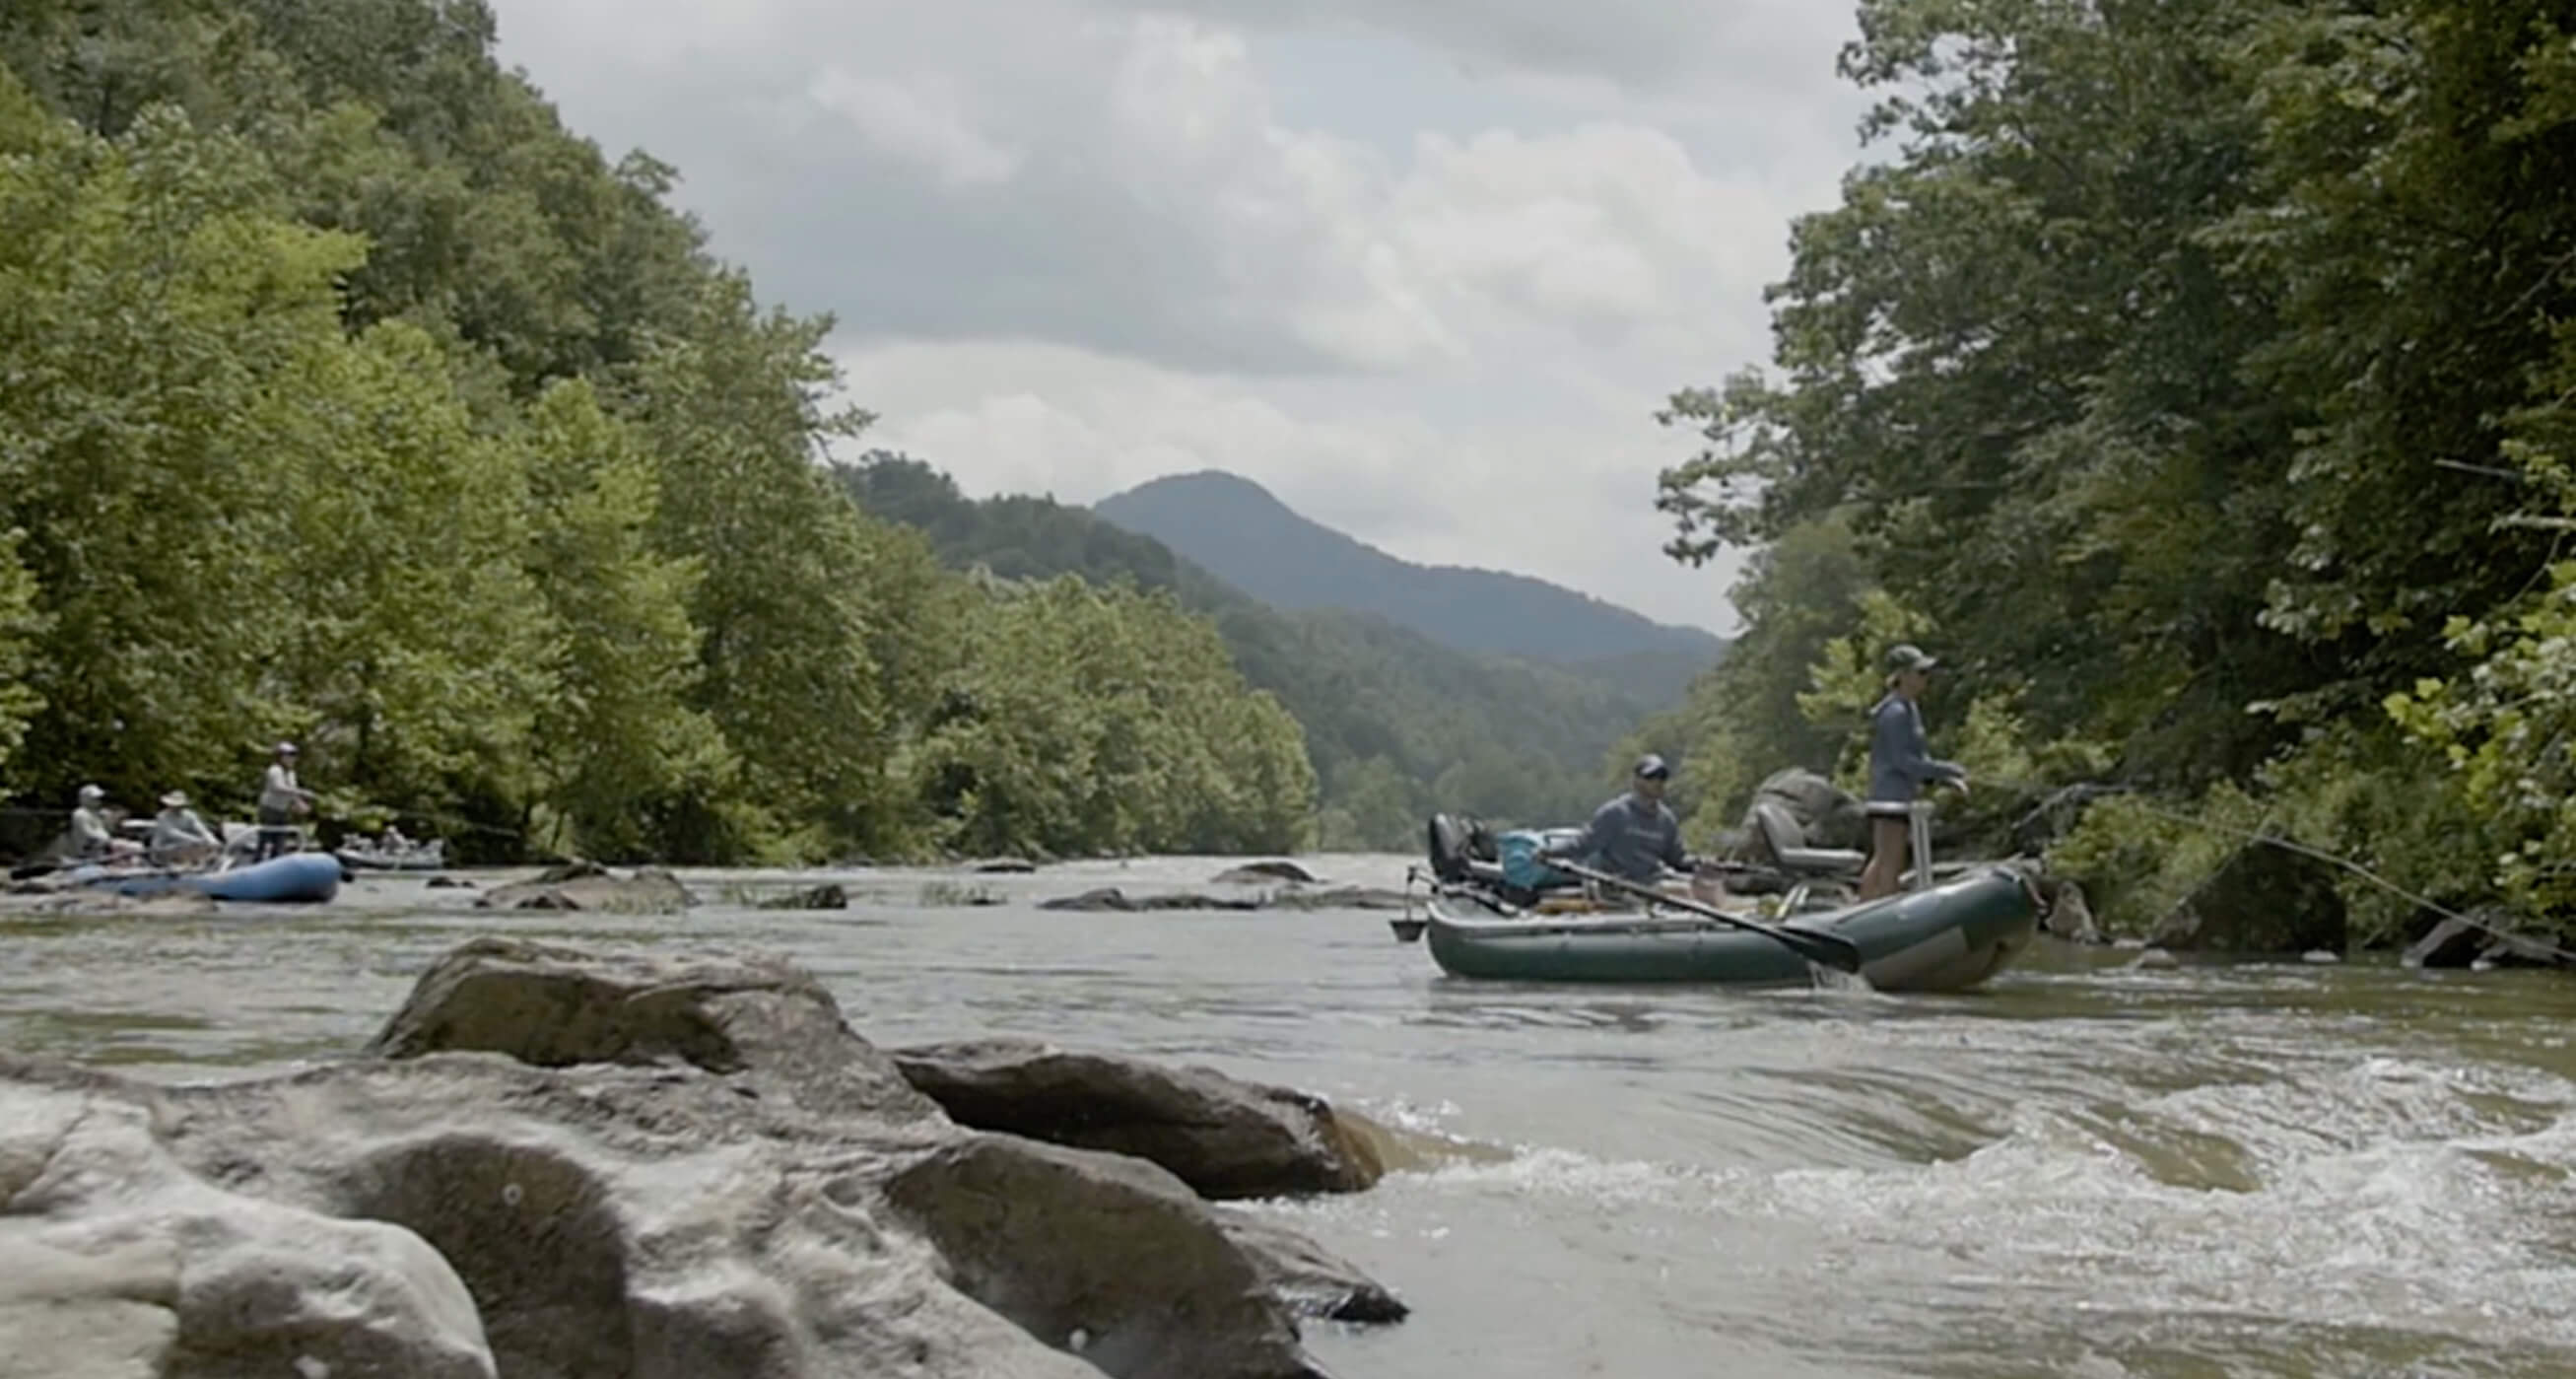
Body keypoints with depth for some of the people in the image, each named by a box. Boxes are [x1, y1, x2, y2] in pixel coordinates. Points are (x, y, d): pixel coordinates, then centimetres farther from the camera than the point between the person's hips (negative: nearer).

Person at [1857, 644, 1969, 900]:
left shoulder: (1910, 710, 15)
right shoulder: (1895, 713, -15)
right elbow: (1902, 761, -19)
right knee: (1890, 864, -7)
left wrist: (1947, 780, 8)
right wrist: (1947, 771, -14)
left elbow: (1919, 757, 19)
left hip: (1900, 796, 10)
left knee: (1881, 862, 13)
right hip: (1892, 796, -10)